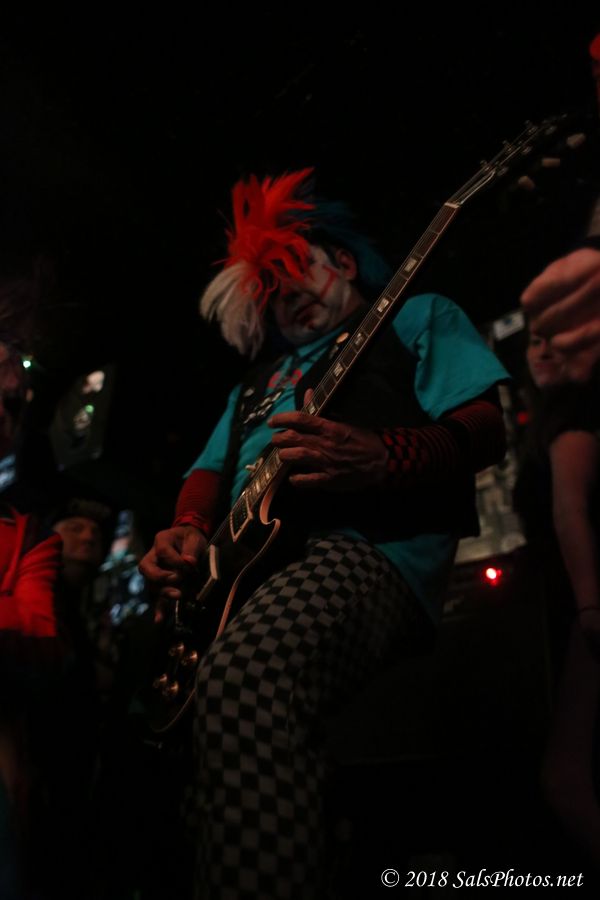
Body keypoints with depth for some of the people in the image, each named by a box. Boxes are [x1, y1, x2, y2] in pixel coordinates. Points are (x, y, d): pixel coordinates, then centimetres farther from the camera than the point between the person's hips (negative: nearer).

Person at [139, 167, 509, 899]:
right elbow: (212, 467, 27)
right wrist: (187, 532, 3)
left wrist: (381, 459, -19)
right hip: (240, 566, 8)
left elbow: (484, 430, 2)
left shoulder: (419, 318, 17)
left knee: (242, 680, -38)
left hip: (367, 547, -7)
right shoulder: (262, 374, 35)